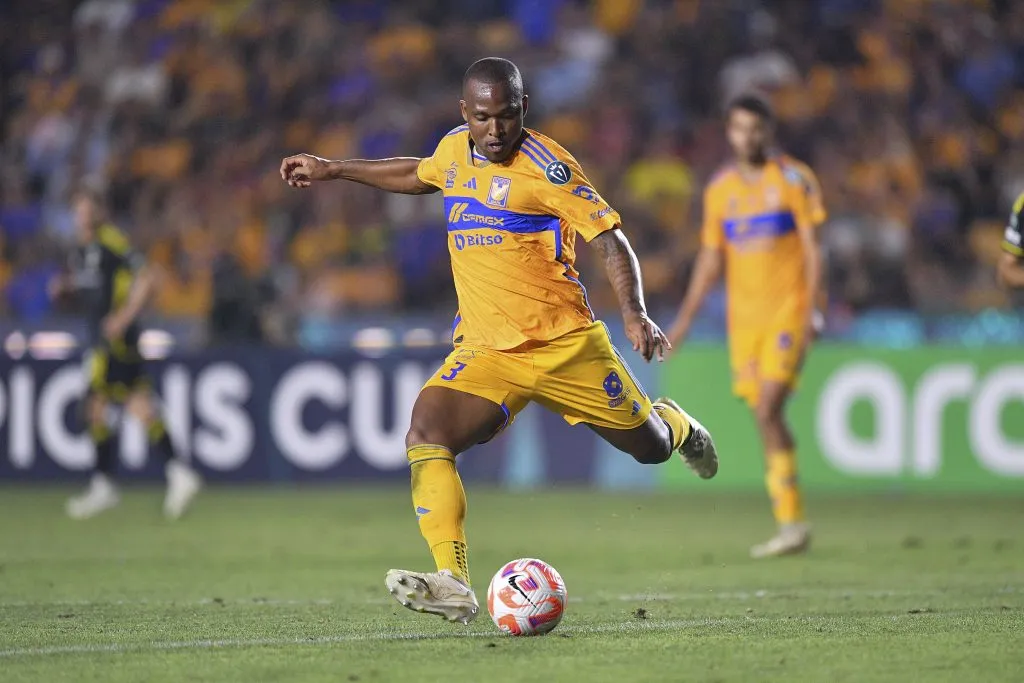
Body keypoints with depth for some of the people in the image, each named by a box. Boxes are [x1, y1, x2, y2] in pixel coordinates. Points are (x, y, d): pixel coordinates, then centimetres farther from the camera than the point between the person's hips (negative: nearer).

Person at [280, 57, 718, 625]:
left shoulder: (545, 166, -12)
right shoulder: (454, 151, 6)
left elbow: (610, 239, -13)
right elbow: (418, 175, 30)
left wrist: (635, 314, -27)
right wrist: (333, 170, 33)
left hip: (566, 343, -4)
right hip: (484, 352, 4)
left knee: (650, 447, 9)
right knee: (425, 438, -22)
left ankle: (673, 423, 49)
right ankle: (453, 585, -29)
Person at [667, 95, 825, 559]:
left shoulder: (794, 180, -1)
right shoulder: (719, 190, 11)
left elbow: (812, 249, -3)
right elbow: (710, 259, 17)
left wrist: (811, 310, -13)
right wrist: (685, 319, 12)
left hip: (787, 311, -5)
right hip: (744, 317, 5)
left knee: (767, 410, -17)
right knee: (766, 417, 2)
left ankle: (790, 523, -13)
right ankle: (792, 524, 9)